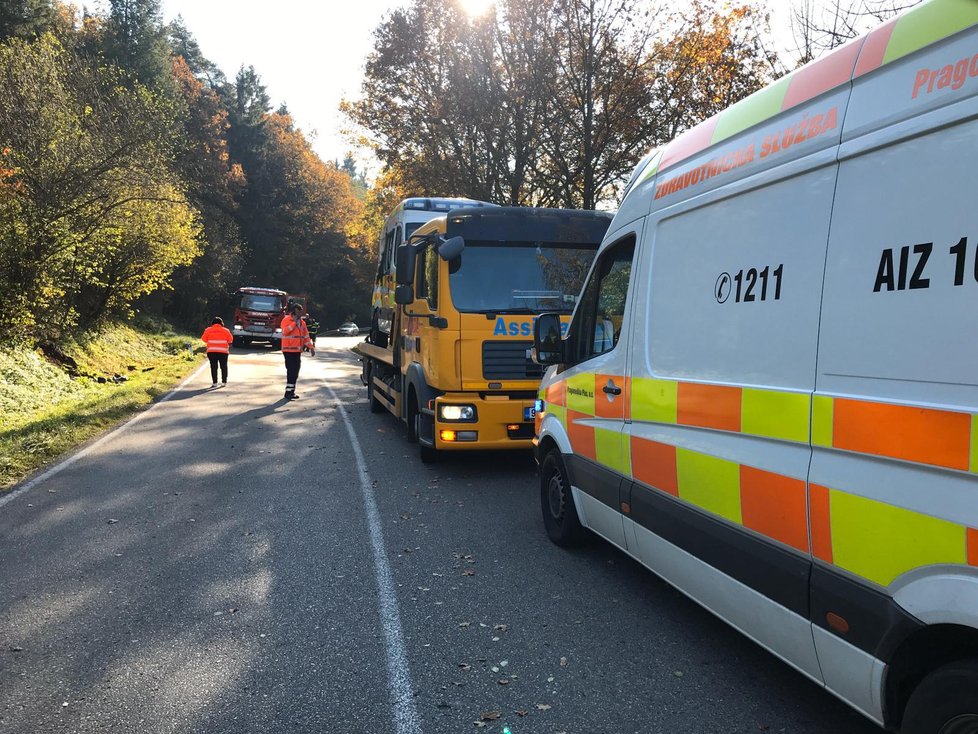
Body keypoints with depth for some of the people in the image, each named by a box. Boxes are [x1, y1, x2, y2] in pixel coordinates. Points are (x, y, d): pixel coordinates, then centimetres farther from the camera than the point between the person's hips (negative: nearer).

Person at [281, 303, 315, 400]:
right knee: (291, 371, -11)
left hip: (298, 351, 7)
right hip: (289, 350, -7)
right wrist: (294, 322, -20)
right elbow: (285, 331, -23)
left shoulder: (302, 322, 14)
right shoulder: (286, 320, -7)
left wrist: (311, 347, 12)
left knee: (295, 372, 8)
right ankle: (288, 392, -9)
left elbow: (306, 336, 18)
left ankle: (291, 391, 15)